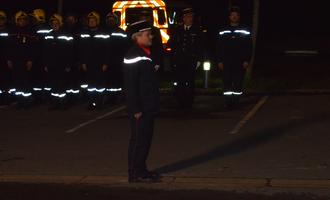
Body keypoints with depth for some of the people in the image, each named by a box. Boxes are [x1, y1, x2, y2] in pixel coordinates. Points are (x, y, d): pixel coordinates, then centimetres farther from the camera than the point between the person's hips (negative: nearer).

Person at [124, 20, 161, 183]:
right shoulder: (133, 55, -17)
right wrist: (136, 109, -21)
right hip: (141, 108, -10)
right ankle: (136, 174, 3)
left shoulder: (144, 53, 14)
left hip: (148, 107, 10)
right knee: (139, 140, -3)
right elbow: (130, 85, -20)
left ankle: (141, 170, 23)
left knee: (145, 139, 14)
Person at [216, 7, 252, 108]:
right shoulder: (223, 31, 8)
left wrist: (246, 61, -6)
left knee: (238, 83, -1)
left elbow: (249, 47, 2)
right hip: (226, 62, 1)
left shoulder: (245, 32, 3)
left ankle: (235, 102, 7)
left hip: (240, 63, -1)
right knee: (227, 83, -2)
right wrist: (219, 61, 0)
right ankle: (228, 103, 2)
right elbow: (219, 47, 8)